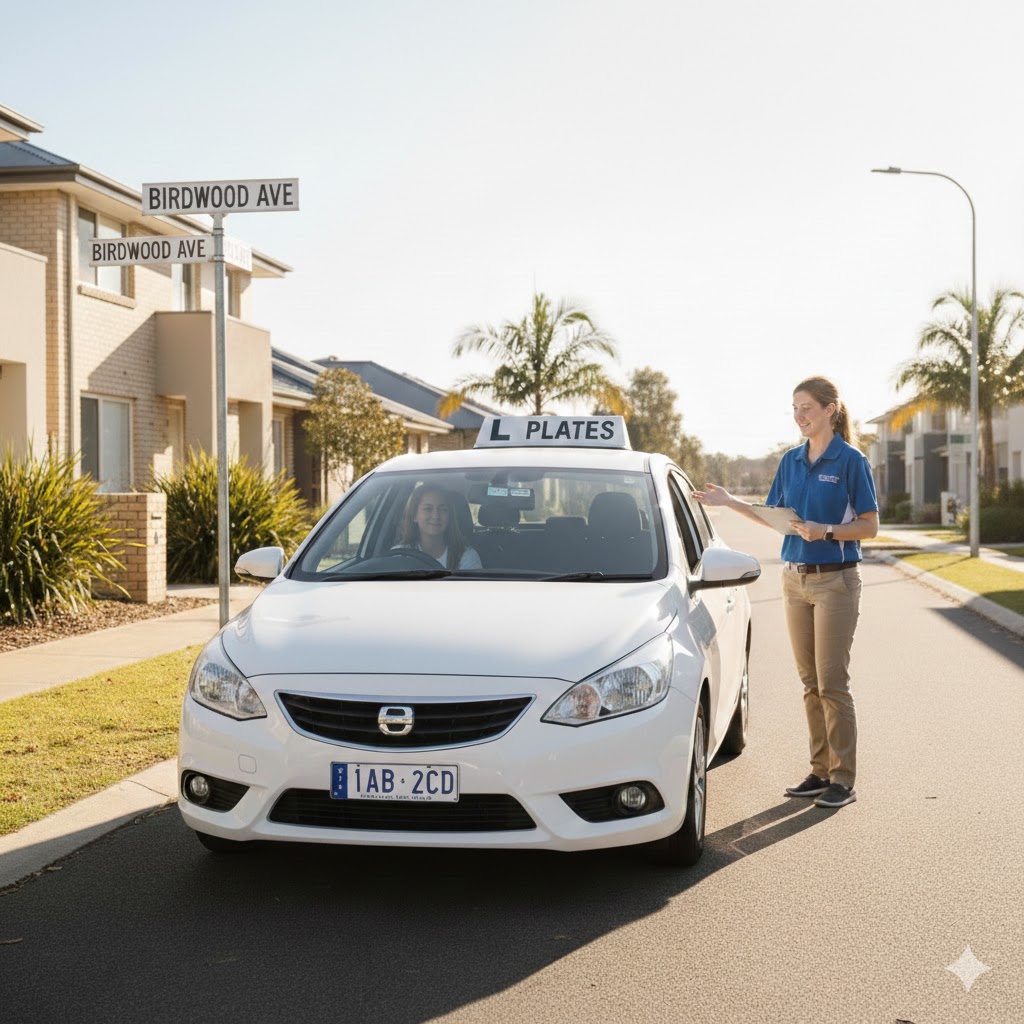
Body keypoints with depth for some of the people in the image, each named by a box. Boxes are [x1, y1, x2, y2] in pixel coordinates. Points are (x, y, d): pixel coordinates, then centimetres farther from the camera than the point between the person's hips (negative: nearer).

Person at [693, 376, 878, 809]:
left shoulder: (851, 461, -9)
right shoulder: (791, 461, 9)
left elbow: (869, 526, -8)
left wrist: (824, 531, -22)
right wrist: (731, 502, 6)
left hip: (836, 580, -6)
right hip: (795, 578, 6)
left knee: (832, 682, -5)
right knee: (810, 682, 10)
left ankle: (843, 779, 3)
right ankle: (820, 770, 17)